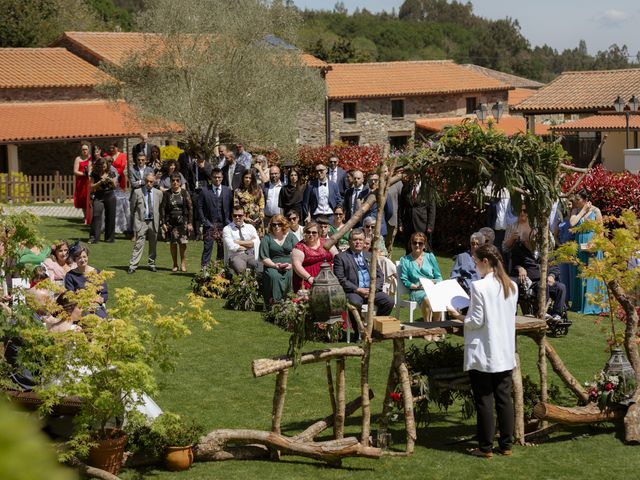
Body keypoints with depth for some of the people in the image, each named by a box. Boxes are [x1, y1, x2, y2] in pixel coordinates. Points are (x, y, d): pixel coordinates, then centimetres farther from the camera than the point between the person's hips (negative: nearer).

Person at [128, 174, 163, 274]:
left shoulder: (158, 193, 8)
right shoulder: (137, 192, 1)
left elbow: (161, 208, 12)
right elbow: (133, 208, 4)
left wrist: (159, 222, 6)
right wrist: (134, 222, -1)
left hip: (154, 222, 3)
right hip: (141, 221, -3)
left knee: (153, 245, 10)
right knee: (138, 244, -8)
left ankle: (152, 264, 24)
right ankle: (132, 266, -8)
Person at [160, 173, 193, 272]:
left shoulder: (185, 193, 3)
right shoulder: (166, 193, 4)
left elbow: (190, 209, 3)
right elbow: (162, 209, 4)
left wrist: (190, 223, -2)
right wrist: (163, 223, -2)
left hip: (183, 221, -1)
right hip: (170, 222, 1)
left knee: (183, 243, -4)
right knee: (172, 243, 3)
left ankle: (183, 264, 8)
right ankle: (175, 265, 14)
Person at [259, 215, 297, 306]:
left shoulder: (291, 237, 15)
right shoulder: (267, 238, 11)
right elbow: (264, 258, 4)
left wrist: (291, 264, -12)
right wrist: (275, 265, -12)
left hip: (290, 266, 1)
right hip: (272, 266, -1)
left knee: (292, 276, -33)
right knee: (274, 276, -35)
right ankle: (275, 302, -33)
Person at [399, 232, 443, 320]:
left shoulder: (430, 257, 17)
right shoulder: (405, 260, 11)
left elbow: (438, 277, 16)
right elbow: (404, 280, 5)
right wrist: (416, 286, -11)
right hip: (416, 291, -2)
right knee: (426, 299, -36)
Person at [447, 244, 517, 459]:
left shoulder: (479, 286, -16)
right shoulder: (512, 286, 5)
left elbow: (477, 321, -15)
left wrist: (458, 316, 1)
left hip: (483, 354, -6)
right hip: (505, 352, 6)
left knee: (484, 400, 1)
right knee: (504, 398, 11)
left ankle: (486, 447, 6)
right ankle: (506, 444, 16)